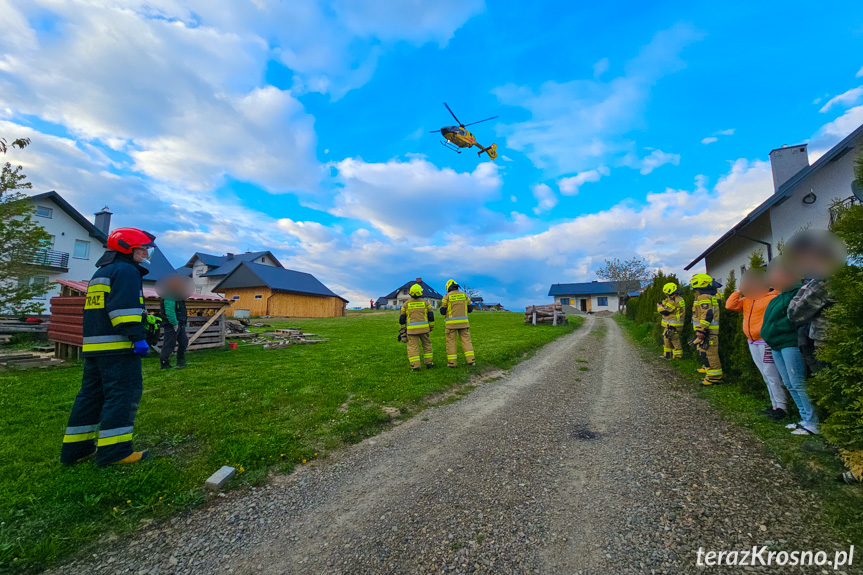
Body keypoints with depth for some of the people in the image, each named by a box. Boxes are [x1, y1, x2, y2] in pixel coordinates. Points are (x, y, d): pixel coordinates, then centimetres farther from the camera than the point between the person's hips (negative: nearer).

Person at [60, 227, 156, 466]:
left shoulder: (100, 273, 25)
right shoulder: (126, 271, -9)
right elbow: (125, 307, -20)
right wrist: (137, 337, -22)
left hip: (94, 345, 10)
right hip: (118, 347, -10)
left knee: (91, 394, 15)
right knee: (123, 394, -7)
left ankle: (75, 448, 21)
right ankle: (113, 450, -5)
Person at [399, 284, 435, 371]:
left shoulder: (406, 304, 4)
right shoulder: (425, 302, 3)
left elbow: (402, 318, 7)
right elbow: (431, 316, 4)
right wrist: (431, 327, 15)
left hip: (412, 329, -1)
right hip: (424, 328, 1)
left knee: (413, 346, 3)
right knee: (427, 344, 16)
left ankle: (415, 366, -3)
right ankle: (429, 363, 18)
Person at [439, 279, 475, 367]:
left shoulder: (447, 296, -2)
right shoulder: (464, 295, 6)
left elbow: (442, 311, -3)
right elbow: (470, 309, 8)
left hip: (451, 323, -2)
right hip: (463, 322, 2)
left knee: (451, 341, 4)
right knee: (466, 340, 6)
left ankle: (452, 362, 6)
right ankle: (470, 360, 0)